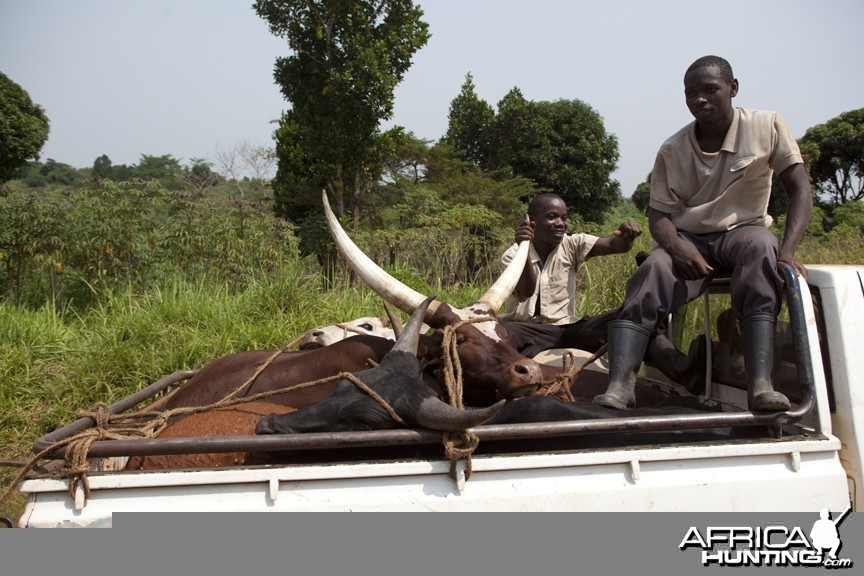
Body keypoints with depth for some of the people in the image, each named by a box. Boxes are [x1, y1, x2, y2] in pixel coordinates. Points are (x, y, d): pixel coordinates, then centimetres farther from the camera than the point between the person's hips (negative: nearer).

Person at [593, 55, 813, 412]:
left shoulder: (767, 126, -2)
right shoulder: (672, 151, 2)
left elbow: (799, 189, -7)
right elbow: (658, 214, -3)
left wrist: (787, 251, -24)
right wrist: (677, 247, -28)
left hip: (742, 231, -1)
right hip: (688, 239, 2)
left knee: (761, 248, -38)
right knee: (650, 276, -31)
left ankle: (761, 385, -49)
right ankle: (619, 386, -46)